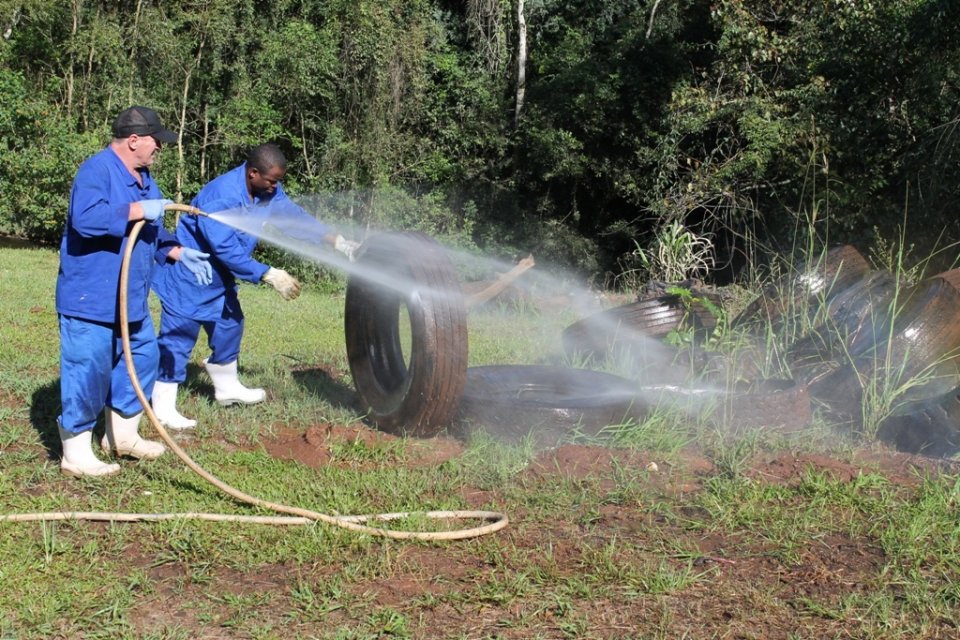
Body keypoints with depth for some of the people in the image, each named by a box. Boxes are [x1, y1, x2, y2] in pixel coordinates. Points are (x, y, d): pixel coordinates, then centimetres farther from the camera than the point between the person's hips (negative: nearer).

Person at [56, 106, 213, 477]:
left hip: (130, 299, 10)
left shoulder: (142, 178, 14)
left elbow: (152, 232, 22)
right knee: (87, 374, -5)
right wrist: (140, 210, -27)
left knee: (142, 359, 17)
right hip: (91, 299, -10)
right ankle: (76, 454, 7)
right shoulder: (97, 170, -16)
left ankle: (123, 436, 32)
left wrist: (179, 254, 9)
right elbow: (85, 218, -32)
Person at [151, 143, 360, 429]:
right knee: (179, 336, -4)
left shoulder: (268, 191, -6)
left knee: (229, 325, 17)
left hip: (217, 277, 9)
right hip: (187, 278, -9)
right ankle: (163, 408, 3)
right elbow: (226, 250, -32)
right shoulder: (219, 198, -32)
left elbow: (294, 217, 1)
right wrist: (269, 275, -30)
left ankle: (227, 388, 36)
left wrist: (337, 241, -8)